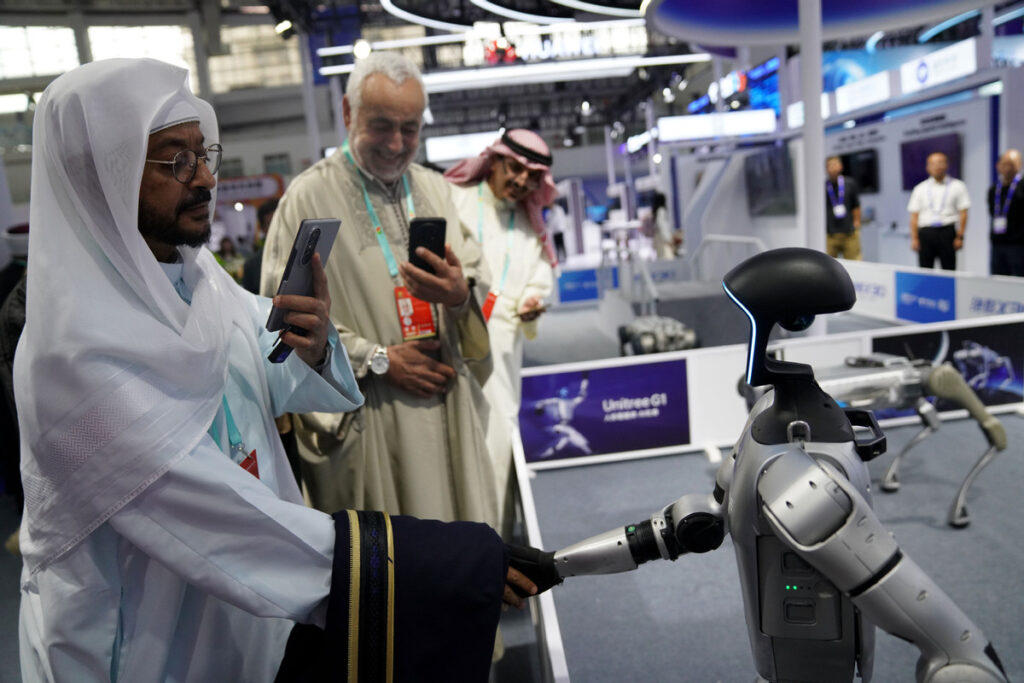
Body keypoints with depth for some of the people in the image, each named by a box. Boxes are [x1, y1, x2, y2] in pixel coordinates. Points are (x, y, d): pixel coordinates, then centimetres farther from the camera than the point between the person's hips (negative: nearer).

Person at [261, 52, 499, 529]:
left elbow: (480, 281, 8)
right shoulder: (310, 196, -4)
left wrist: (461, 294, -16)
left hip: (448, 406, 5)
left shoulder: (434, 189, 12)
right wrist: (379, 359, -13)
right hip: (366, 418, -4)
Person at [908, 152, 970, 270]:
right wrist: (914, 238, -1)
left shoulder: (957, 186, 8)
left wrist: (960, 237, -7)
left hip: (947, 232, -1)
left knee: (949, 270, -3)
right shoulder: (920, 189, 13)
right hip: (926, 232, 2)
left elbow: (963, 214, 2)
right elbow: (914, 216, 8)